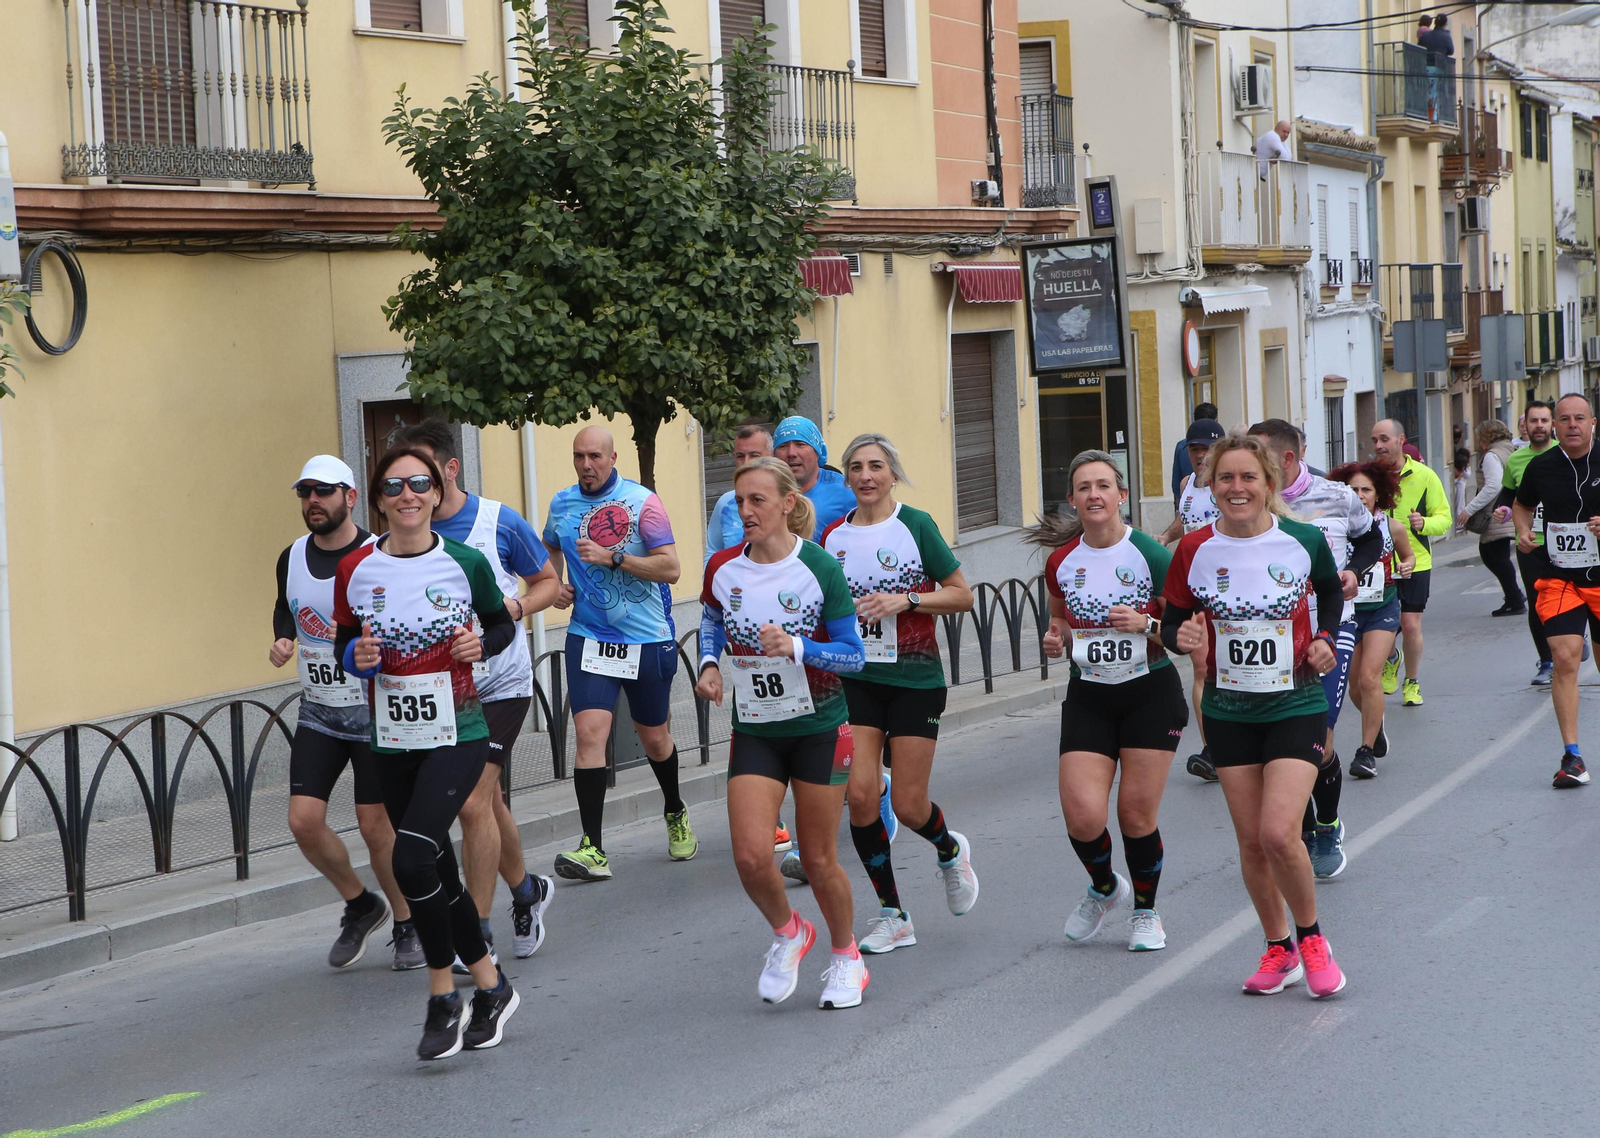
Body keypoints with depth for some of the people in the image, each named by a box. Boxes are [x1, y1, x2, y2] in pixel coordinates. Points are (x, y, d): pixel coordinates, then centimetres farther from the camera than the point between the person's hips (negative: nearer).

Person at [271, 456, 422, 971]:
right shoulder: (292, 558, 3)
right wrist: (283, 639, 2)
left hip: (375, 712, -5)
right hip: (318, 712, 5)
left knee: (376, 826, -3)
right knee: (304, 821, -5)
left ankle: (407, 924, 20)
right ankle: (360, 905, 20)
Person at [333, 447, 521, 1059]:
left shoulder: (465, 563, -5)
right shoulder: (356, 570, 0)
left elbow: (504, 623, 10)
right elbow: (345, 645, 10)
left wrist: (482, 645, -10)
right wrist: (359, 655, -12)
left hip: (457, 736, -4)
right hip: (392, 743, 4)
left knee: (413, 859, -20)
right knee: (438, 873, 11)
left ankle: (443, 997, -4)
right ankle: (491, 987, 29)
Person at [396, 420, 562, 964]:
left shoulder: (499, 522, -10)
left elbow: (549, 581, 2)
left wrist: (516, 606, -17)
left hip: (498, 684, -4)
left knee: (473, 803, -13)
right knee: (488, 803, 17)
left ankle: (476, 935, -6)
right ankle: (527, 891, 42)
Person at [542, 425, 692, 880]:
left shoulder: (641, 501, -9)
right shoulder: (562, 504, 5)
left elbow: (670, 568, -15)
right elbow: (550, 549, 27)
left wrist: (612, 556, -22)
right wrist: (555, 587, 8)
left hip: (646, 638, -2)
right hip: (589, 638, 2)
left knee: (654, 736, 14)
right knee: (590, 731, -15)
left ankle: (676, 813, 44)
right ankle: (593, 850, -16)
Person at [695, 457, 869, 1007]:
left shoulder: (819, 568, -14)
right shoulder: (723, 569, -4)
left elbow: (853, 655, -11)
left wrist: (796, 648, -27)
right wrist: (710, 665, 0)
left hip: (819, 728, -3)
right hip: (754, 730, 3)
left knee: (819, 860, 5)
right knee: (751, 856, -12)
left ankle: (846, 957, 30)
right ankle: (787, 933, 19)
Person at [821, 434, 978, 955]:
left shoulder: (915, 525, -6)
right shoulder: (834, 536, 6)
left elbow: (962, 595, -4)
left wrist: (906, 600, -16)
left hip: (916, 679, -3)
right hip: (855, 677, 3)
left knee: (908, 804, -3)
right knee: (860, 793, -8)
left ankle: (950, 851, 34)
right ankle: (892, 916, 5)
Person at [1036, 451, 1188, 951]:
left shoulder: (1151, 555, -9)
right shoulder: (1061, 562, 2)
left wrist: (1146, 624, -22)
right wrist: (1056, 637, -1)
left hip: (1151, 694, -3)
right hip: (1088, 698, 3)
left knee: (1137, 815, -2)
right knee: (1082, 816, -10)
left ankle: (1146, 910, 24)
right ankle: (1104, 888, 23)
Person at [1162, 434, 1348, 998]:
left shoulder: (1304, 540, -7)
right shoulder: (1195, 550, -6)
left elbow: (1330, 591, 14)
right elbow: (1172, 618, 4)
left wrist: (1325, 639, -1)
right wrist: (1181, 636, -18)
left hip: (1296, 705, -2)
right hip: (1229, 712, 2)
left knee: (1279, 833, -16)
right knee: (1251, 842, 5)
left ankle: (1310, 937, 8)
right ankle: (1279, 949, 26)